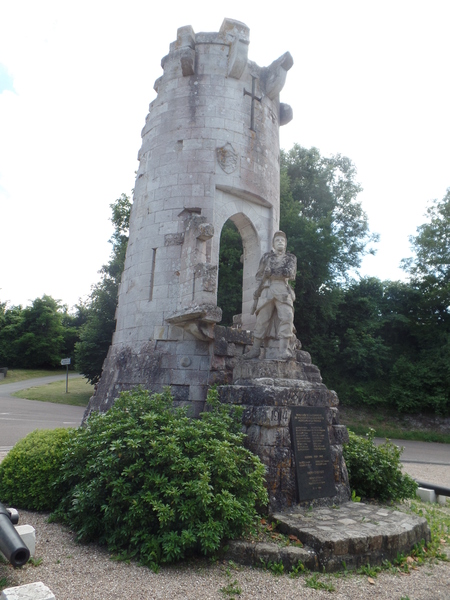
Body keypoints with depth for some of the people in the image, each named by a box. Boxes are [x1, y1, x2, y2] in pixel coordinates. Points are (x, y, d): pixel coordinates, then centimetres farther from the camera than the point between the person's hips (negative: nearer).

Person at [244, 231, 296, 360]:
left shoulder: (291, 258, 18)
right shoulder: (266, 256, 20)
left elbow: (291, 273, 0)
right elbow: (259, 275, 16)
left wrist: (273, 271, -6)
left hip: (283, 290, 0)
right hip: (267, 290, 1)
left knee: (286, 317, -16)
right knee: (262, 319, -3)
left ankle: (284, 350, -19)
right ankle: (255, 349, 3)